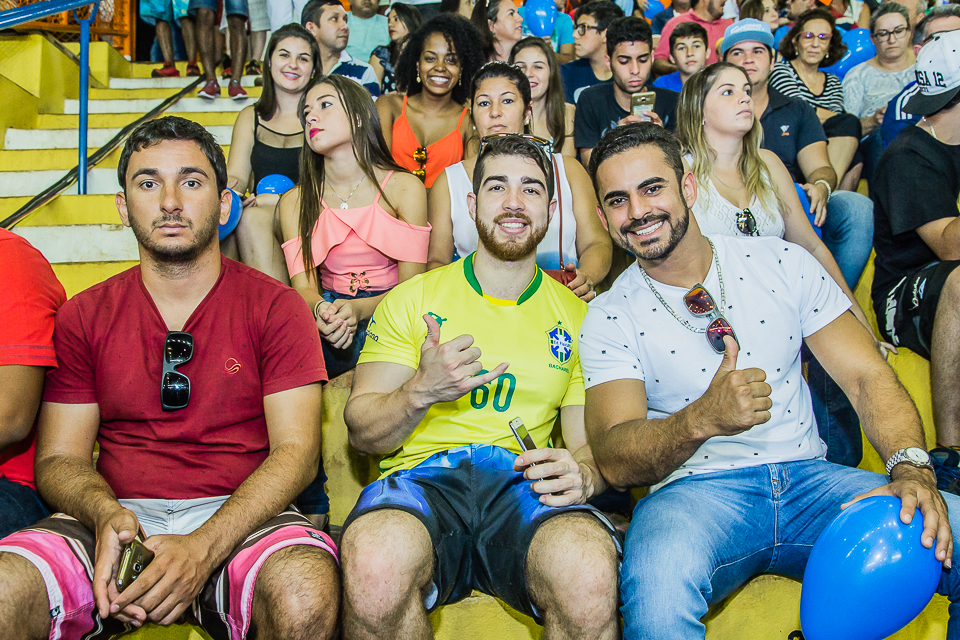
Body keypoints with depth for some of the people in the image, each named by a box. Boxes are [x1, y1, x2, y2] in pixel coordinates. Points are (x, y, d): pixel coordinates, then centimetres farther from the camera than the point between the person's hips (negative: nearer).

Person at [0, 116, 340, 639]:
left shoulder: (276, 307, 4)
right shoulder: (83, 317, 12)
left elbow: (295, 448, -5)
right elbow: (59, 457, 9)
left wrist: (205, 546, -21)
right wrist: (106, 516, -17)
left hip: (238, 518, -1)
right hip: (119, 517, 2)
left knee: (305, 596, -34)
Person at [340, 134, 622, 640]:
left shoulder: (576, 317, 18)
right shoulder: (412, 298, 12)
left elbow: (590, 442, 16)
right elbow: (361, 431, 8)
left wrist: (582, 475, -9)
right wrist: (420, 392, -13)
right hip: (422, 475, 0)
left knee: (590, 573, -36)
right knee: (373, 566, -37)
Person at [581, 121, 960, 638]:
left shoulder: (782, 262, 8)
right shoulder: (609, 318, 1)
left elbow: (868, 376, 5)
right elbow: (614, 461, -10)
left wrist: (912, 469, -15)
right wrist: (702, 418, -30)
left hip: (808, 478, 4)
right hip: (694, 493, -3)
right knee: (657, 585, -39)